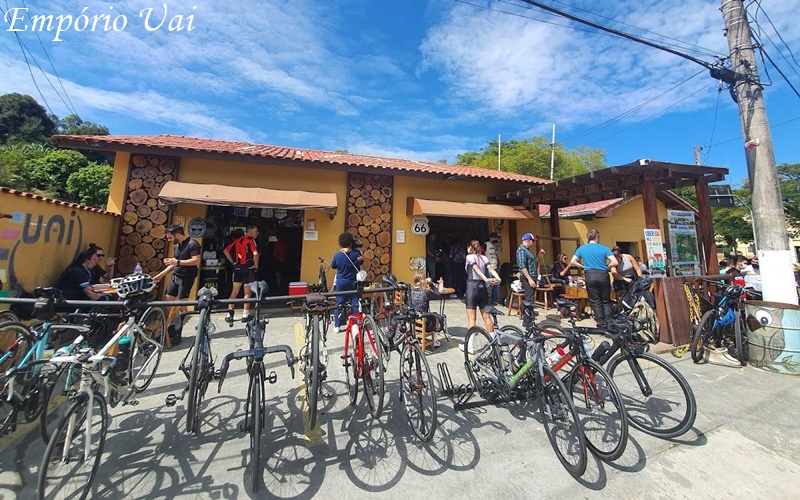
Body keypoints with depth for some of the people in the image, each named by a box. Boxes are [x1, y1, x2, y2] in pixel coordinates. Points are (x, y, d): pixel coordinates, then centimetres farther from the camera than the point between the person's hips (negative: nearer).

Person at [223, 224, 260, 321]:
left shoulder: (237, 240, 13)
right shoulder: (251, 240, -9)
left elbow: (226, 251, 14)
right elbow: (255, 254, -24)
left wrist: (233, 262, 13)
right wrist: (256, 266, -11)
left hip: (237, 268, 6)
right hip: (248, 268, -6)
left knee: (235, 291, 12)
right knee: (248, 292, 2)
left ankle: (229, 313, 11)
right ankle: (245, 314, 5)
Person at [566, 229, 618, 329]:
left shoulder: (581, 248, 5)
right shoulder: (604, 248, 1)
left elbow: (572, 262, 2)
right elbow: (615, 262, -6)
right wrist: (606, 265, 12)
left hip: (590, 275, 0)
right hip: (603, 275, 0)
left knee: (595, 301, 8)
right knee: (606, 301, 13)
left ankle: (602, 324, 11)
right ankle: (609, 323, 14)